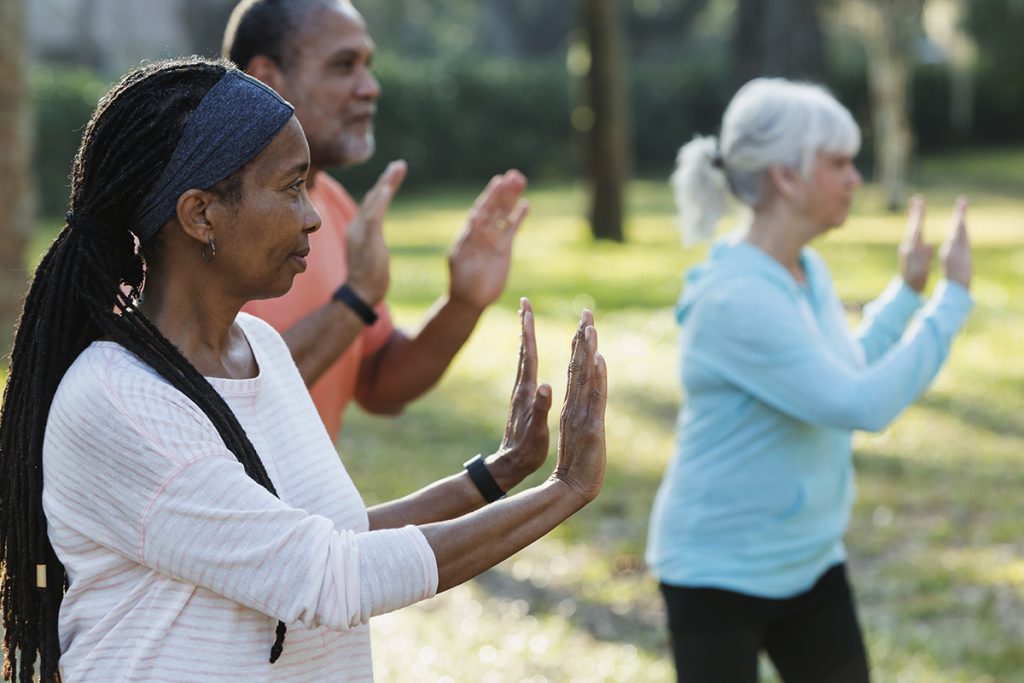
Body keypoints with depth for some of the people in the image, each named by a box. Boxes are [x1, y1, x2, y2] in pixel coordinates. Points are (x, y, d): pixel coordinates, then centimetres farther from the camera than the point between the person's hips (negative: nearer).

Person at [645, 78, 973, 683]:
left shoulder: (809, 271, 3)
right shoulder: (736, 298, -25)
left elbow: (846, 377, 18)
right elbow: (863, 405, -28)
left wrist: (909, 290, 12)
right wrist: (953, 299, -21)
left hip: (808, 560, 8)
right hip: (719, 570, -8)